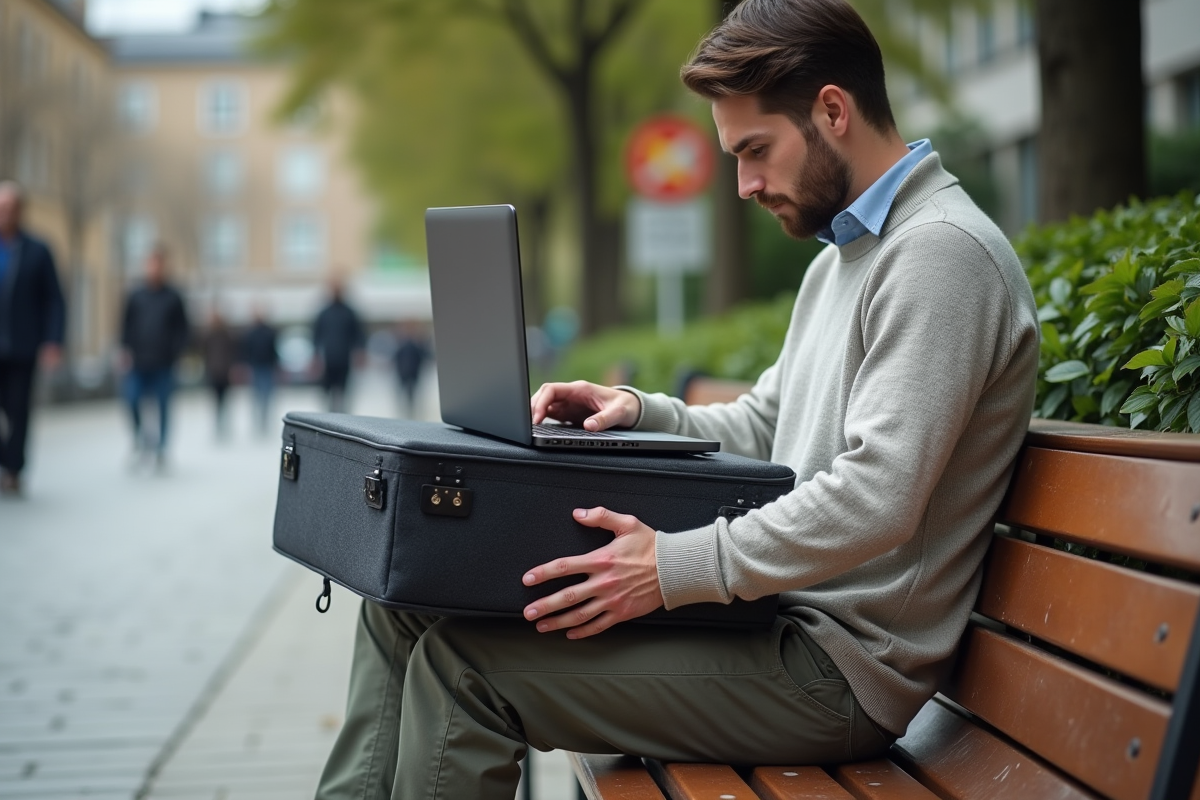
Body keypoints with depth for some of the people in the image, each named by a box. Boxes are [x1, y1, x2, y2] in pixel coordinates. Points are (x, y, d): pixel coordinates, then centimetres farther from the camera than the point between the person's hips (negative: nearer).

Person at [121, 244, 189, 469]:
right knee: (132, 398, -13)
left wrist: (175, 353, -7)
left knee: (163, 406, 1)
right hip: (138, 364, 1)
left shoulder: (173, 298, 4)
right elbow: (126, 325, 12)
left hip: (163, 365, -1)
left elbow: (182, 329, 5)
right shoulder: (136, 296, 7)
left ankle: (161, 449, 11)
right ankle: (139, 436, 11)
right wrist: (126, 350, -1)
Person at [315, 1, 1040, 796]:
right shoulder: (841, 258, 19)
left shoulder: (943, 252, -15)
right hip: (785, 619, 10)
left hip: (842, 667, -10)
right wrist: (639, 411, 6)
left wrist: (676, 568, -25)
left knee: (465, 663, -20)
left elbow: (876, 501, -25)